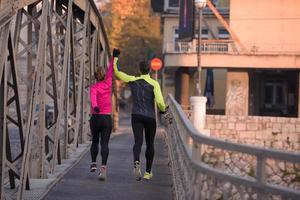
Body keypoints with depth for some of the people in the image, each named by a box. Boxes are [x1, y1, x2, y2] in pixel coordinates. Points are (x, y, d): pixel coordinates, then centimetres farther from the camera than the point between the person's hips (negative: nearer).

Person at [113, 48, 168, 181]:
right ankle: (148, 172, 19)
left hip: (136, 116, 1)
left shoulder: (133, 80, 1)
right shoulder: (154, 84, -8)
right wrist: (163, 109, 4)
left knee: (138, 142, -7)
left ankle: (136, 162, -39)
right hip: (150, 117, -1)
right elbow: (159, 101, -18)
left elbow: (116, 72, 11)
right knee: (150, 144, 14)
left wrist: (115, 58, 23)